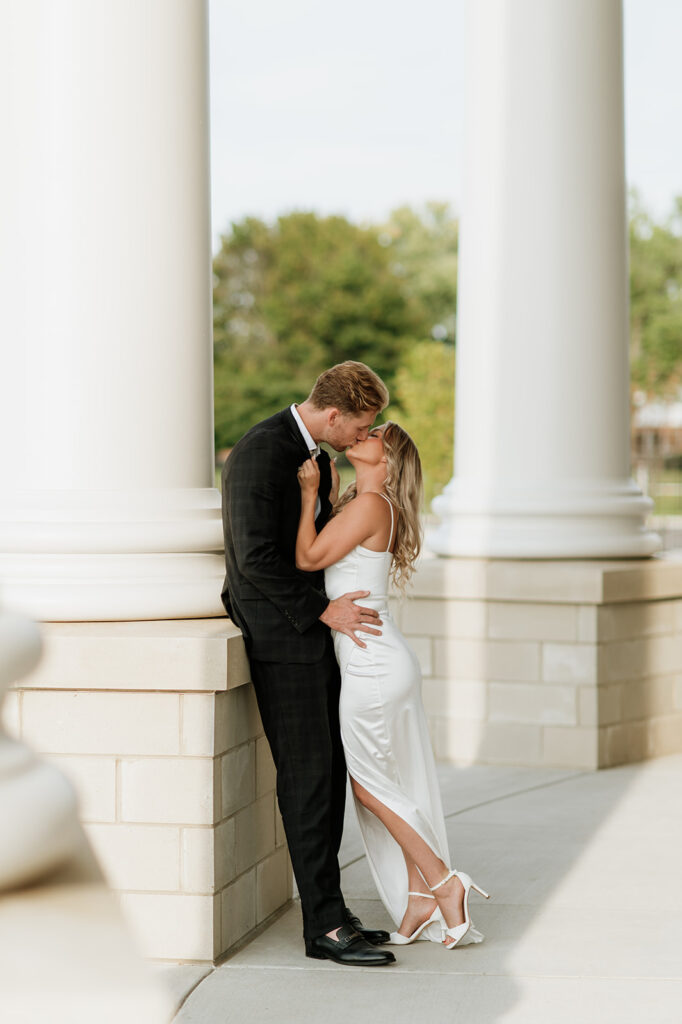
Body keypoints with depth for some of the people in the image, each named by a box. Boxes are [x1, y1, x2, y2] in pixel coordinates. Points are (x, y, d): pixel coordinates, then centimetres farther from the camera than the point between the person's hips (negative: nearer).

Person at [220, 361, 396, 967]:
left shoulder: (314, 454, 13)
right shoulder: (260, 454, -18)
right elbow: (257, 558, -23)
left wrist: (329, 500, 6)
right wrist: (322, 609, -19)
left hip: (313, 630, 10)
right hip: (279, 635, -10)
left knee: (330, 771, 9)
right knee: (306, 775, -8)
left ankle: (329, 909, 15)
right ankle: (324, 927, -5)